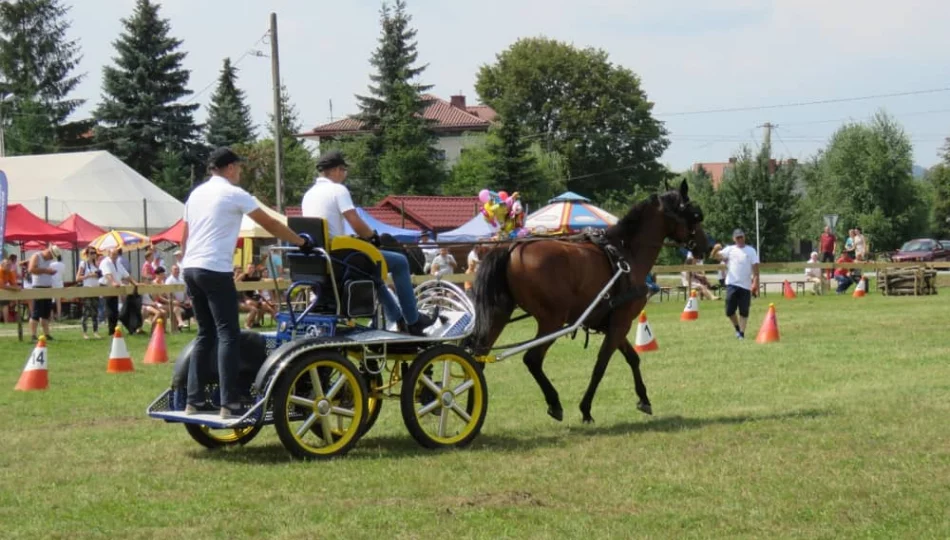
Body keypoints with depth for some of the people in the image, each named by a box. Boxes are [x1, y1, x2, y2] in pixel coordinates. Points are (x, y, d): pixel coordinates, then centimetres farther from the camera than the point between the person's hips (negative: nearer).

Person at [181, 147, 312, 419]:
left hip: (190, 268, 8)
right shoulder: (234, 194, -4)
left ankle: (194, 401, 11)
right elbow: (270, 225, -1)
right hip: (215, 270, -8)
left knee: (205, 334, 14)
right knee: (228, 335, -7)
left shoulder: (196, 194, 18)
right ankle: (229, 404, -13)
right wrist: (302, 242, 7)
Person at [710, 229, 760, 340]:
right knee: (729, 311, -2)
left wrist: (756, 282, -9)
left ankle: (742, 333, 9)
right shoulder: (730, 250, 8)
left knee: (744, 311, 1)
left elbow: (755, 267, 2)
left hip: (746, 285, -1)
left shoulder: (751, 251, 6)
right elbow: (714, 256, 0)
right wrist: (715, 249, -22)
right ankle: (737, 327, 21)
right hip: (732, 284, 1)